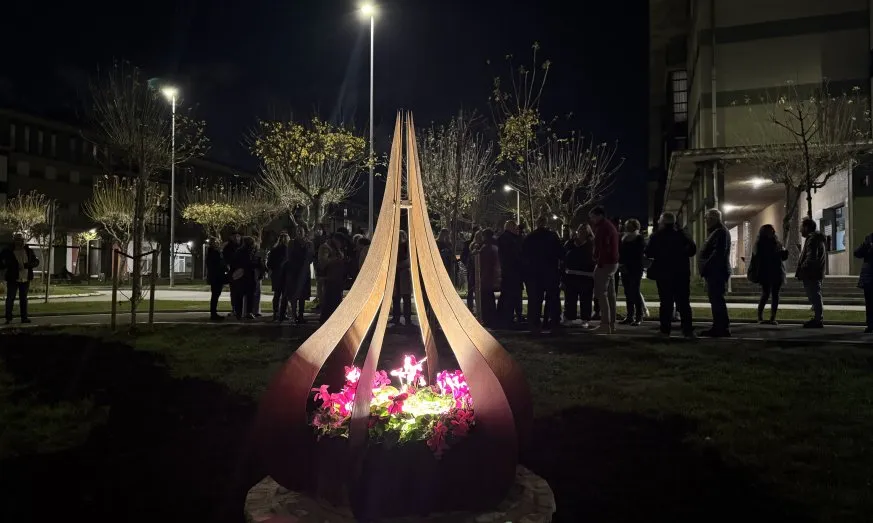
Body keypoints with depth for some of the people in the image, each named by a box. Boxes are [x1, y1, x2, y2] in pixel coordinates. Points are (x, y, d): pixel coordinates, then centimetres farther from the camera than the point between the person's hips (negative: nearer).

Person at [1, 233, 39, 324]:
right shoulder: (8, 251, -3)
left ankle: (24, 317, 16)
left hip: (25, 279, 3)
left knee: (23, 299, 10)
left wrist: (27, 265, -13)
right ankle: (8, 318, 3)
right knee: (10, 298, -3)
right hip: (13, 279, -3)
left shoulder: (29, 251, 5)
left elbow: (36, 262, 8)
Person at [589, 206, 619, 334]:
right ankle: (612, 324, 16)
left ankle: (605, 324, -11)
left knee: (601, 294, -9)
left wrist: (599, 263, -21)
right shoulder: (611, 226, 19)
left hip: (605, 264, -10)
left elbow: (603, 247, -22)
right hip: (613, 263, 10)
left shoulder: (602, 227, -13)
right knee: (610, 294, 12)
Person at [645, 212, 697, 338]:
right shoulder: (682, 234, 0)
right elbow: (692, 249, -3)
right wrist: (680, 254, 12)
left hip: (663, 273, -1)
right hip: (682, 273, 1)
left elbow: (648, 253, -7)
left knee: (666, 302, 5)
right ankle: (687, 330, 4)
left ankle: (665, 330, 3)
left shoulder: (656, 236, -5)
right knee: (683, 302, 7)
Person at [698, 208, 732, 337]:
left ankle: (723, 329, -7)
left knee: (717, 300, -9)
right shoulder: (716, 231, 20)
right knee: (716, 300, 13)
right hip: (714, 272, 11)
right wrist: (705, 267, 10)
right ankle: (718, 327, 19)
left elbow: (718, 253, -21)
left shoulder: (720, 232, -12)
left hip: (717, 272, -11)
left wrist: (706, 267, -18)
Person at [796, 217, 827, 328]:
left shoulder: (812, 239, -15)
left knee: (814, 297, -8)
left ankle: (818, 320, -6)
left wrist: (801, 270, -16)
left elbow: (811, 258, -23)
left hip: (811, 274, -11)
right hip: (816, 273, 11)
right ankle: (818, 319, 23)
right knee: (815, 297, 16)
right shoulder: (818, 238, 19)